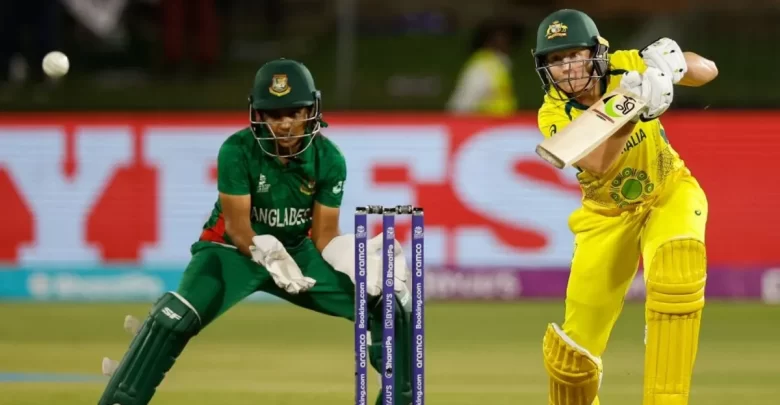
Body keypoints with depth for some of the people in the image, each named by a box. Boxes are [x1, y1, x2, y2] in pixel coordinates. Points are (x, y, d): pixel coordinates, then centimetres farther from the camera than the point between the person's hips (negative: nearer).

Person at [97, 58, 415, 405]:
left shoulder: (329, 159, -12)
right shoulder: (238, 151, -22)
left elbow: (325, 236, -9)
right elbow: (238, 229, -19)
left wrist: (363, 261, -29)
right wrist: (270, 256, -37)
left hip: (299, 251, 4)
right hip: (234, 249, -4)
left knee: (392, 304, -6)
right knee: (174, 318, -31)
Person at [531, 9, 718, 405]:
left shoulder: (626, 67, -18)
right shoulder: (554, 115, -20)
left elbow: (708, 71, -15)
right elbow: (599, 164, -37)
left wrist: (677, 64, -37)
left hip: (669, 194, -1)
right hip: (609, 215, 1)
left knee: (676, 273, -35)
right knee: (571, 353, 0)